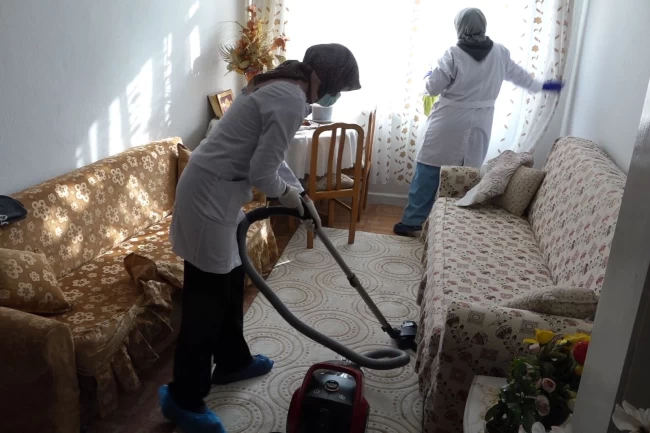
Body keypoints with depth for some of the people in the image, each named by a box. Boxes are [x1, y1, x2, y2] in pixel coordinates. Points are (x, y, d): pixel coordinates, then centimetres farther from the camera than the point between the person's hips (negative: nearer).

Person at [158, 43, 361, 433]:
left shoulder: (282, 87, 13)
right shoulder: (292, 102, -19)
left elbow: (270, 156, 22)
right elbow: (261, 173, -21)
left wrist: (302, 195, 23)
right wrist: (286, 194, -1)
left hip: (215, 187, 11)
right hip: (210, 194, -11)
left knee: (231, 281, 21)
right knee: (208, 298, -1)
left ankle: (232, 362, 40)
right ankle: (184, 400, 14)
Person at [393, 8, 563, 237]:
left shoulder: (453, 55, -12)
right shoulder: (500, 53, 3)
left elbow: (433, 88, -8)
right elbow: (517, 74, 18)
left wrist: (428, 76, 16)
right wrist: (541, 86, 37)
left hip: (449, 122, -4)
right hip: (478, 124, 4)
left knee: (428, 171, 2)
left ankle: (412, 221, 4)